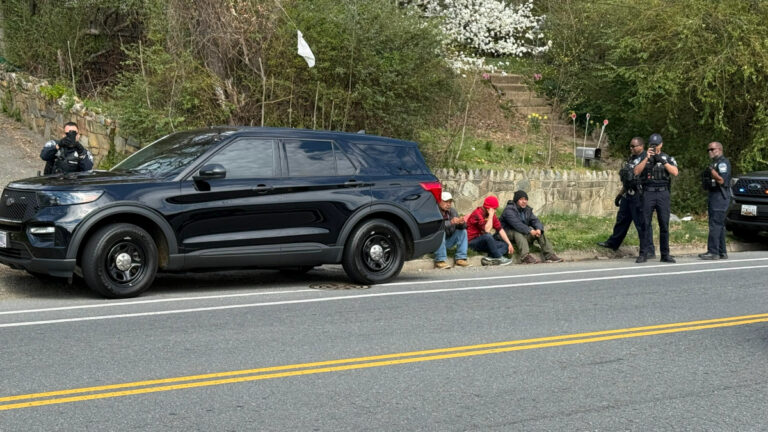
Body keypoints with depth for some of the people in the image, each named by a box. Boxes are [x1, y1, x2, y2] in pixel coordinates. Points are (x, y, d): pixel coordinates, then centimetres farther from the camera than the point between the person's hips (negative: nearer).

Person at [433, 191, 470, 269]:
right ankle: (439, 261, -33)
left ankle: (460, 258, -12)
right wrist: (450, 222, -44)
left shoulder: (452, 211, 4)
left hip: (448, 242, 7)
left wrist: (462, 223, -25)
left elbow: (462, 226, 1)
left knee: (463, 230, -6)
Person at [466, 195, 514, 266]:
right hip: (472, 241, -8)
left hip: (484, 242, 8)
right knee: (487, 236, -37)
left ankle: (488, 258, -28)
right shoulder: (477, 213, -19)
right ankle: (499, 258, -24)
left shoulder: (492, 215, 5)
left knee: (506, 245, -6)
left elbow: (500, 229, 4)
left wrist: (509, 244, -3)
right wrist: (490, 215, -24)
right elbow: (487, 230, -30)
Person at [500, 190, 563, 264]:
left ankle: (549, 255, -17)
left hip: (524, 233, 7)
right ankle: (525, 256, -55)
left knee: (540, 233, -7)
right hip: (509, 233, -7)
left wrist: (538, 229, -24)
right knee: (517, 233, -37)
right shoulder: (509, 210, -16)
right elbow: (517, 224, -29)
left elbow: (535, 220, -1)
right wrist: (530, 231, -35)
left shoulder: (528, 210, 10)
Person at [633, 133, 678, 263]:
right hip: (648, 193, 0)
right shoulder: (644, 158, 11)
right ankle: (644, 254, -1)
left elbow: (675, 172, -6)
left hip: (663, 194, 0)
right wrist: (647, 158, -12)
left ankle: (665, 254, 6)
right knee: (645, 223, -3)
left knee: (664, 224, 1)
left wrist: (662, 161, -14)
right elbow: (636, 172, -5)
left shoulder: (668, 158, 11)